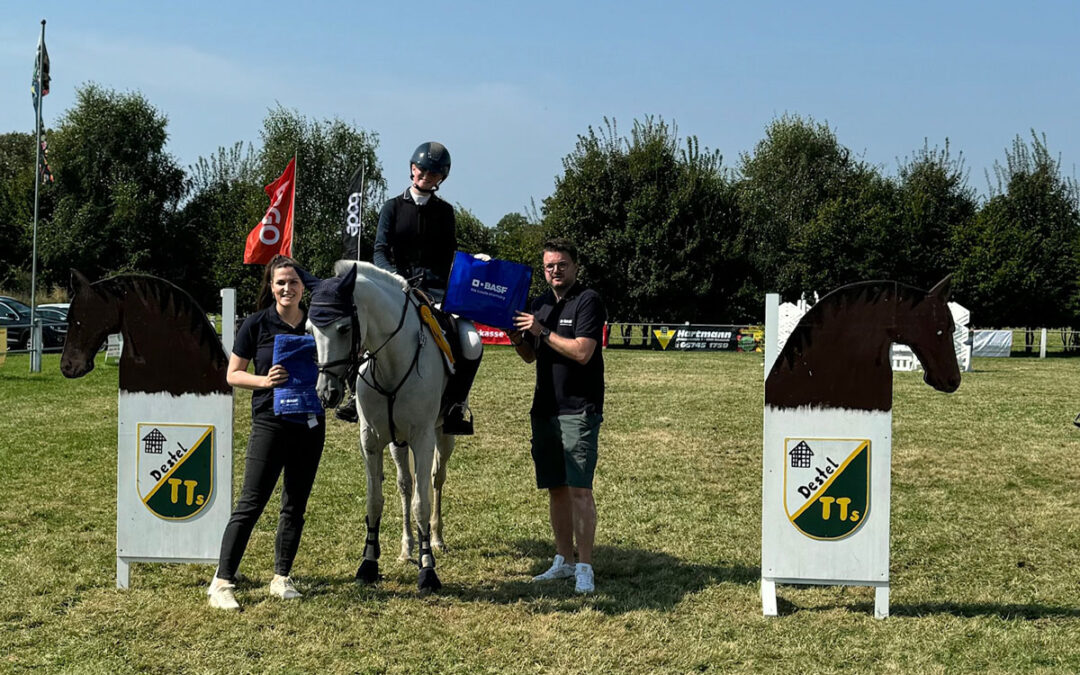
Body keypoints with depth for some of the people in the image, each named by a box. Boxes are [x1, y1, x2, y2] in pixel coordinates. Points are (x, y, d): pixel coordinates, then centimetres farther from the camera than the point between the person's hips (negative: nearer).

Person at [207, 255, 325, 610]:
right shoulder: (257, 324, -3)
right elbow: (233, 374, -1)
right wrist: (263, 380, -18)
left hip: (310, 424, 4)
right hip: (270, 423, -4)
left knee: (295, 505, 10)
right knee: (251, 503, -7)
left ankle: (281, 578, 22)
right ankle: (221, 582, -3)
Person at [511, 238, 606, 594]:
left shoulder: (588, 301, -7)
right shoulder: (540, 304, 15)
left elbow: (582, 352, -18)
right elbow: (530, 356, 23)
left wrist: (542, 331, -14)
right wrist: (517, 336, 3)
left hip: (579, 410, -7)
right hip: (544, 408, 7)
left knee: (579, 488, -10)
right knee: (556, 488, 11)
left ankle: (585, 568, -7)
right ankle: (563, 561, 21)